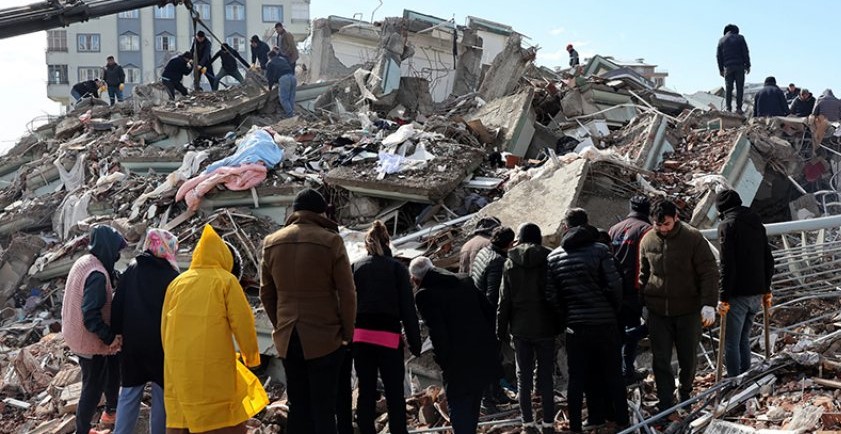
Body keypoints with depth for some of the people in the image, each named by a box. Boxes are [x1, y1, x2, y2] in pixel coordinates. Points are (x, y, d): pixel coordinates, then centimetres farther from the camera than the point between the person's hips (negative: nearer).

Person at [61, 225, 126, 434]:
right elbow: (91, 315, -31)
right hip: (90, 340, -9)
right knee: (93, 386, 8)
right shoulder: (97, 274, -29)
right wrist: (110, 337, -23)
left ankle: (111, 410, 42)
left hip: (76, 334, 9)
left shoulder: (83, 262, 0)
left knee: (112, 366, 26)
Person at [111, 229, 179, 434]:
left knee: (129, 394, 12)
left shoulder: (130, 271, 2)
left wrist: (117, 333, 13)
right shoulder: (172, 276, -10)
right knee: (162, 395, 7)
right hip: (162, 344, -4)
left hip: (132, 342, 4)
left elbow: (117, 307, 5)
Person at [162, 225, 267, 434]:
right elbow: (242, 322, -5)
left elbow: (165, 326, 16)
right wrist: (251, 354, 8)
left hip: (180, 367, 5)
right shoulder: (225, 280, -3)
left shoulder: (176, 283, 10)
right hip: (214, 365, -5)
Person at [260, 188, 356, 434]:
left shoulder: (271, 243, 5)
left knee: (297, 407, 12)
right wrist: (347, 334, 2)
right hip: (324, 338, -4)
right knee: (323, 409, 1)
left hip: (287, 338, 4)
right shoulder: (330, 241, -9)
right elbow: (347, 293, -8)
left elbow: (266, 294, 9)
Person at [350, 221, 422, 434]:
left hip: (361, 336, 3)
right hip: (389, 336, -3)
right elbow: (407, 307, -2)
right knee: (395, 394, 4)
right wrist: (414, 342, 2)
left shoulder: (355, 267, 8)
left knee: (366, 392, 10)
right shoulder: (397, 268, 1)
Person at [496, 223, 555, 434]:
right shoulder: (548, 260, -5)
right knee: (546, 376, 6)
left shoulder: (510, 263, -1)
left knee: (523, 376, 9)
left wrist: (502, 329, 6)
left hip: (520, 328, 1)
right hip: (545, 327, -1)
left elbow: (504, 300, 0)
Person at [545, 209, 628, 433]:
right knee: (612, 373, 13)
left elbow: (551, 295, -1)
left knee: (578, 377, 10)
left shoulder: (554, 256, 1)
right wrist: (615, 310, 4)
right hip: (604, 322, -2)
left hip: (575, 325, 2)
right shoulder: (600, 250, -8)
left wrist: (566, 316, 11)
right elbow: (615, 284, -13)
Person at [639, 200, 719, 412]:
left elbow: (709, 273, -9)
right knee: (661, 359, 0)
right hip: (657, 311, 2)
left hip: (688, 309, -2)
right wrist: (639, 303, 12)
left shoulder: (693, 238, -10)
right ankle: (666, 402, 7)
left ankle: (686, 392, 36)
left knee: (688, 357, 11)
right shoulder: (647, 240, 1)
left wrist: (708, 304, -18)